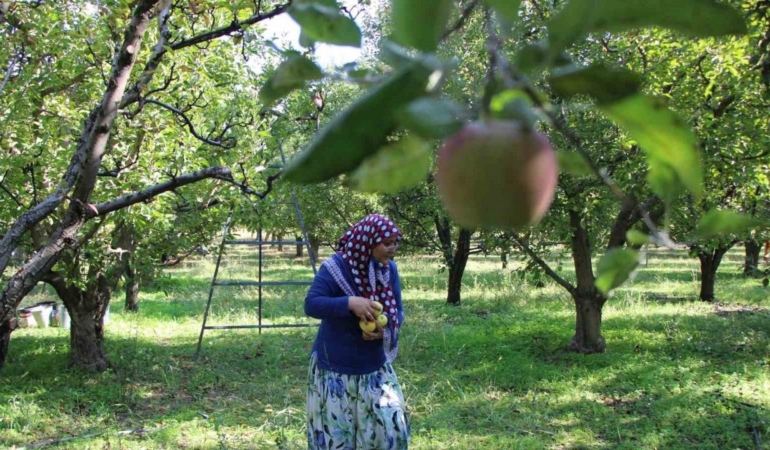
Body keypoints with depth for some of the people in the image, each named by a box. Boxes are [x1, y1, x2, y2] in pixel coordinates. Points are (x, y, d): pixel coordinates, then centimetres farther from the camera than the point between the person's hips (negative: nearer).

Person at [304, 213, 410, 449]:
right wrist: (350, 302, -37)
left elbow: (398, 311, 5)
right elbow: (311, 304, -24)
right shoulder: (335, 268, -17)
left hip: (375, 366, 5)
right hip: (334, 368, -5)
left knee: (389, 426, 2)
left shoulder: (390, 270, 0)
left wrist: (385, 329, -17)